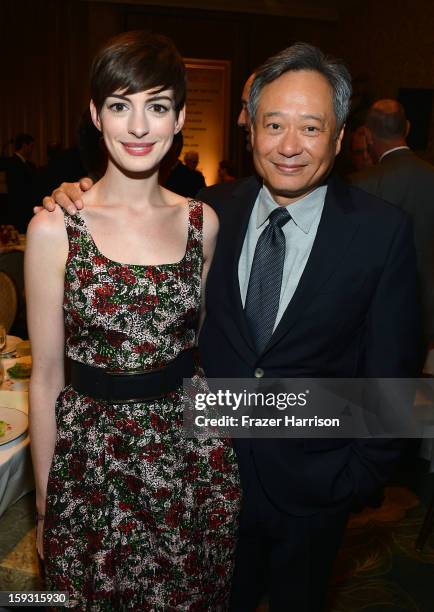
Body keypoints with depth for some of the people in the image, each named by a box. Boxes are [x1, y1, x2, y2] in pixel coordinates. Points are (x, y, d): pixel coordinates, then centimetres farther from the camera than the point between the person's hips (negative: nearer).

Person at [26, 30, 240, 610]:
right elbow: (46, 377, -5)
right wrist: (44, 501, 0)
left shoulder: (203, 221, -1)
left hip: (194, 452, 3)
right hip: (92, 460, -2)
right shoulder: (54, 228, -10)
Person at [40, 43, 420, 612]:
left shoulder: (383, 230, -14)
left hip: (311, 480, -1)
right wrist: (80, 199, -14)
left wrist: (367, 470, -5)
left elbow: (391, 367, -9)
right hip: (215, 461, 2)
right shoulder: (215, 208, -7)